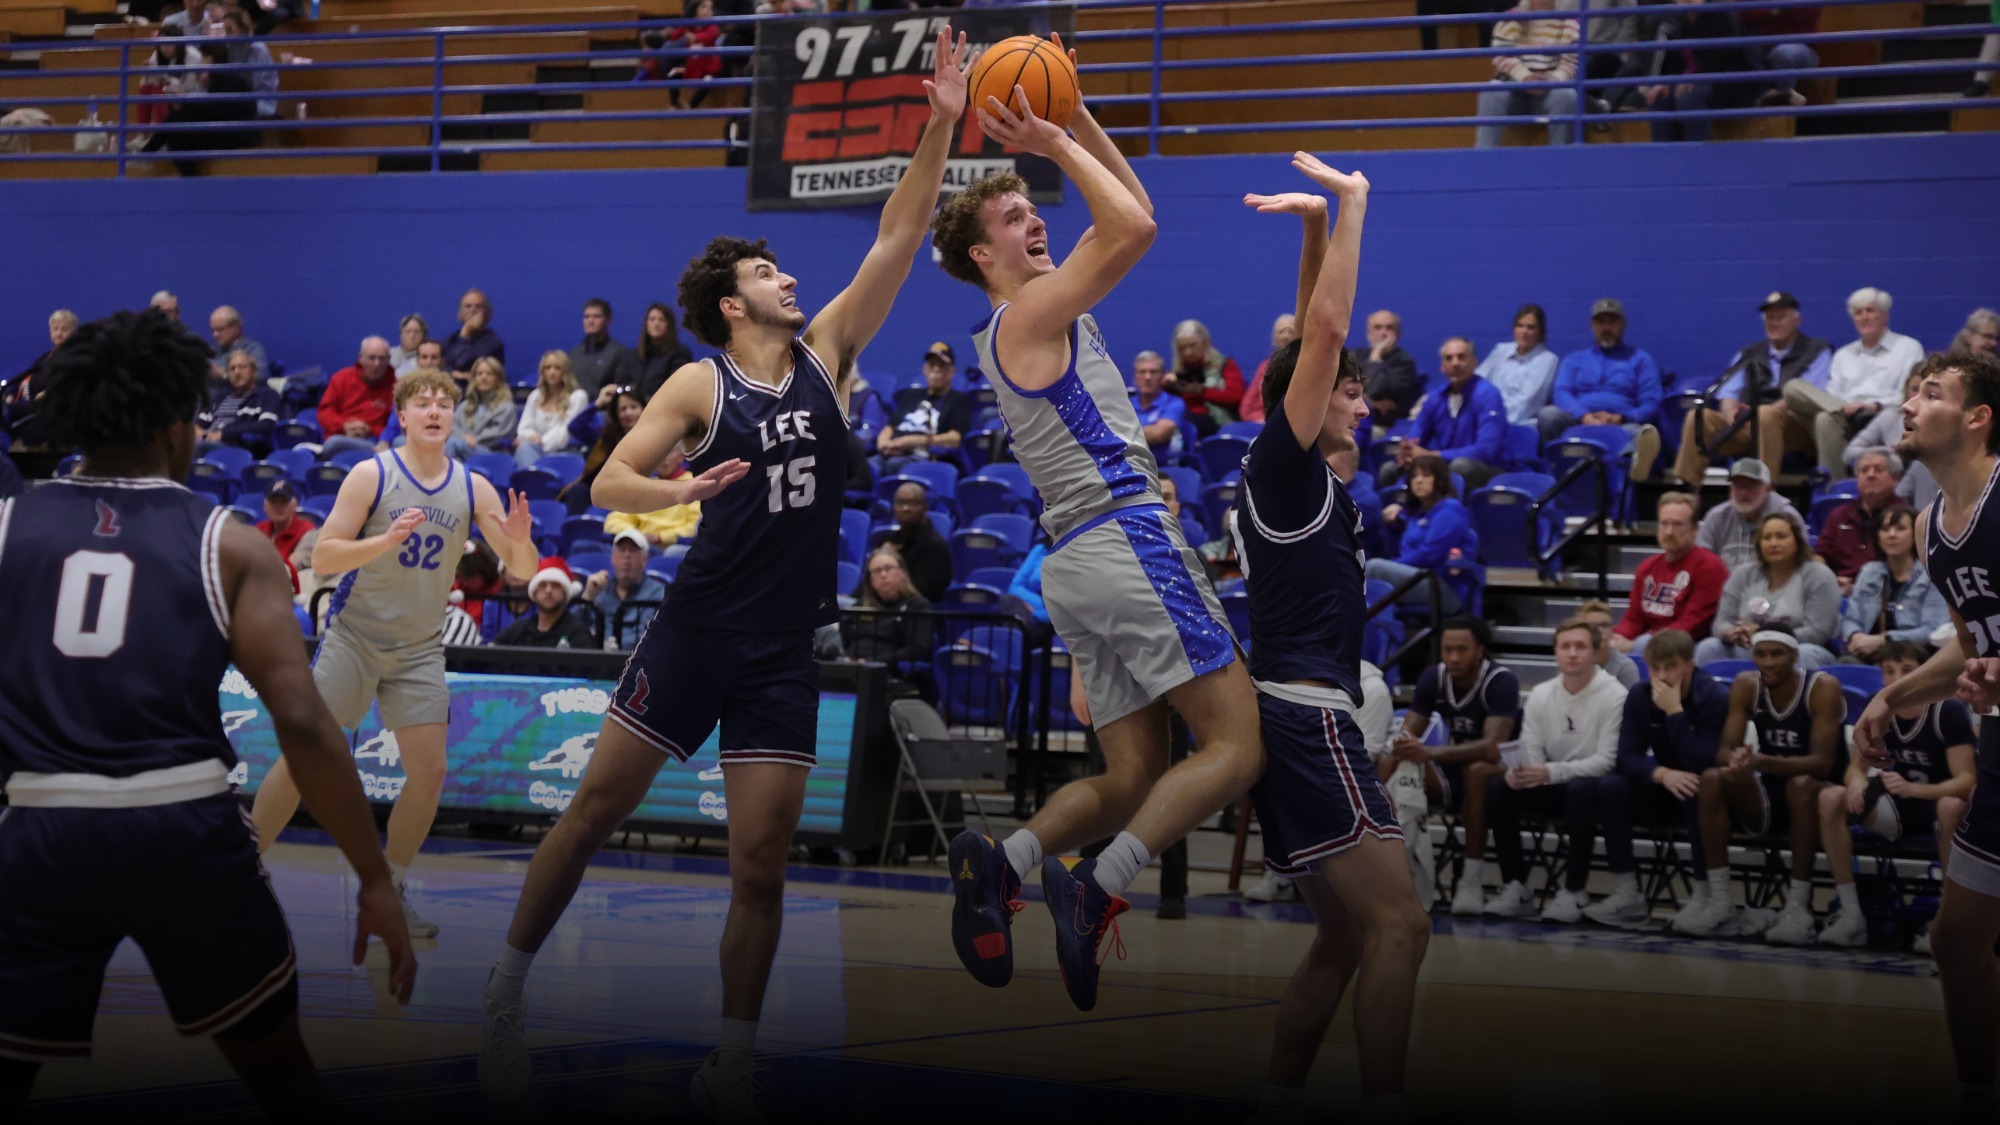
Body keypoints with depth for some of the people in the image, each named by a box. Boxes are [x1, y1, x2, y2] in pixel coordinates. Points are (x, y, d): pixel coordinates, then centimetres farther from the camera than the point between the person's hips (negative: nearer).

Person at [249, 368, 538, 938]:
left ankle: (385, 892, 11)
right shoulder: (372, 475, -10)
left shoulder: (473, 488, -1)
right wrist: (387, 539, -30)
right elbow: (322, 558, -14)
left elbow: (523, 571, -1)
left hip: (418, 649, 3)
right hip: (353, 635, -3)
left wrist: (520, 542, -25)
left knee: (429, 771, -4)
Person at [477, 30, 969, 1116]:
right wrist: (682, 490, -30)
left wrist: (940, 127, -6)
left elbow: (897, 238, 1)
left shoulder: (824, 354, 6)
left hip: (784, 653, 3)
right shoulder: (699, 385, -4)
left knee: (761, 867, 0)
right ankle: (507, 988, 20)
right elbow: (609, 479, -10)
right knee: (592, 813, 3)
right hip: (694, 631, -3)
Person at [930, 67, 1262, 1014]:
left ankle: (1004, 864, -14)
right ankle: (1098, 888, -25)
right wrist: (1056, 145, -6)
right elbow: (1132, 228, -17)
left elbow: (1133, 219, 27)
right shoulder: (1032, 312, -5)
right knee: (1237, 748, -12)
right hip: (1127, 537, -10)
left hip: (1080, 564, 10)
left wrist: (1079, 121, 19)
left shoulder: (1037, 317, 22)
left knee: (1133, 779, 7)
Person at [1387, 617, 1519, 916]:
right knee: (1391, 769, -21)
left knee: (1477, 769, -39)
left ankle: (1472, 880, -33)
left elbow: (1493, 747, -32)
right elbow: (1406, 734, -7)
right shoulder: (1433, 678, -4)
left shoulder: (1502, 681, -20)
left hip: (1501, 771, -5)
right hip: (1454, 772, 5)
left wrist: (1429, 753, -44)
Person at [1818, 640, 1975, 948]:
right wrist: (1857, 783, -26)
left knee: (1952, 807, -41)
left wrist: (1912, 789, -41)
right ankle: (1851, 916, -17)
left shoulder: (1949, 711, -19)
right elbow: (1857, 766, 1)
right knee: (1830, 798, -18)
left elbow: (1966, 781, -24)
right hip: (1901, 807, 5)